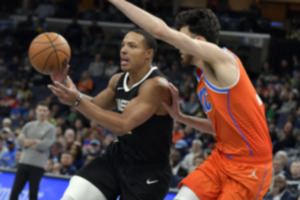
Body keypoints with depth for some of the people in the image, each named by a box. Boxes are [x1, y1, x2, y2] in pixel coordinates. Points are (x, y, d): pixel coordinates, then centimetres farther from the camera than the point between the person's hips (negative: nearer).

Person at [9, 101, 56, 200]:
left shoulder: (50, 128, 2)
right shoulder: (28, 125, 14)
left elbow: (44, 145, -11)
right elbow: (19, 141, 3)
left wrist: (27, 142, -1)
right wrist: (35, 141, -6)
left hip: (38, 165, -4)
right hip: (23, 162, 4)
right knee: (15, 191, 2)